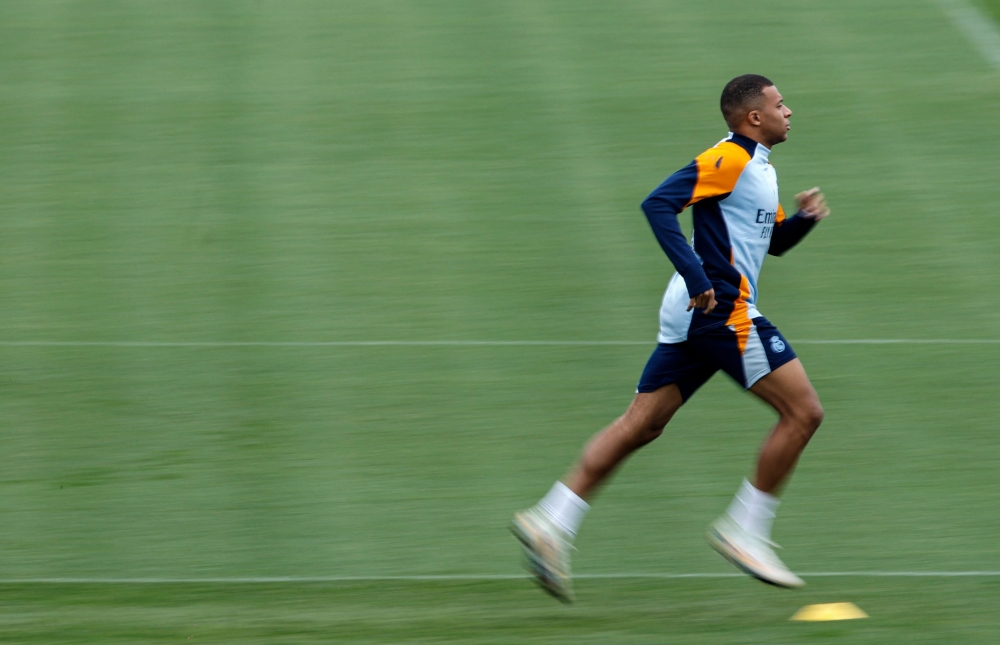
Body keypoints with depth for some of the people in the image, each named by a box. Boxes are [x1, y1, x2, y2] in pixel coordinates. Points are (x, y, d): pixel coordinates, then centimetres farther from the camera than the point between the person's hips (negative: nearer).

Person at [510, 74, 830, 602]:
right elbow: (658, 203, -21)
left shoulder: (758, 168, 20)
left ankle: (551, 521, 0)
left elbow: (773, 241, 31)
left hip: (695, 315, 10)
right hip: (722, 311, -10)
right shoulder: (728, 159, -11)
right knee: (803, 411, -5)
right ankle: (743, 531, -2)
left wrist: (804, 218, 10)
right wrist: (696, 276, -26)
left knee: (640, 425, 6)